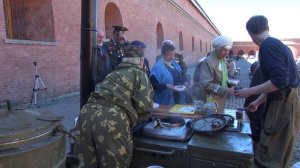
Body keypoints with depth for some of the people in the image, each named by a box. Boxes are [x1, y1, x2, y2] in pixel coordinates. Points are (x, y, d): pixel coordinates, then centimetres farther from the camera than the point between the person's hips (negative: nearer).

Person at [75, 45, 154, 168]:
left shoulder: (113, 73, 30)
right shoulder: (139, 74, 11)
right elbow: (144, 105, -3)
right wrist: (134, 117, 18)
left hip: (87, 112, 7)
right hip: (112, 118, -6)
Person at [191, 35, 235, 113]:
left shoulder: (223, 60, 8)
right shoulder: (208, 62, -20)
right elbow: (206, 84, -26)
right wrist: (225, 90, -28)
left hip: (220, 99, 9)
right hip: (210, 101, -8)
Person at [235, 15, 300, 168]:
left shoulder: (267, 46, -16)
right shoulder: (278, 44, 14)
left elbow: (280, 80, -26)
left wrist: (249, 92, -16)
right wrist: (258, 102, 24)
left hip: (282, 104, -9)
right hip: (284, 101, 10)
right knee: (278, 153, 22)